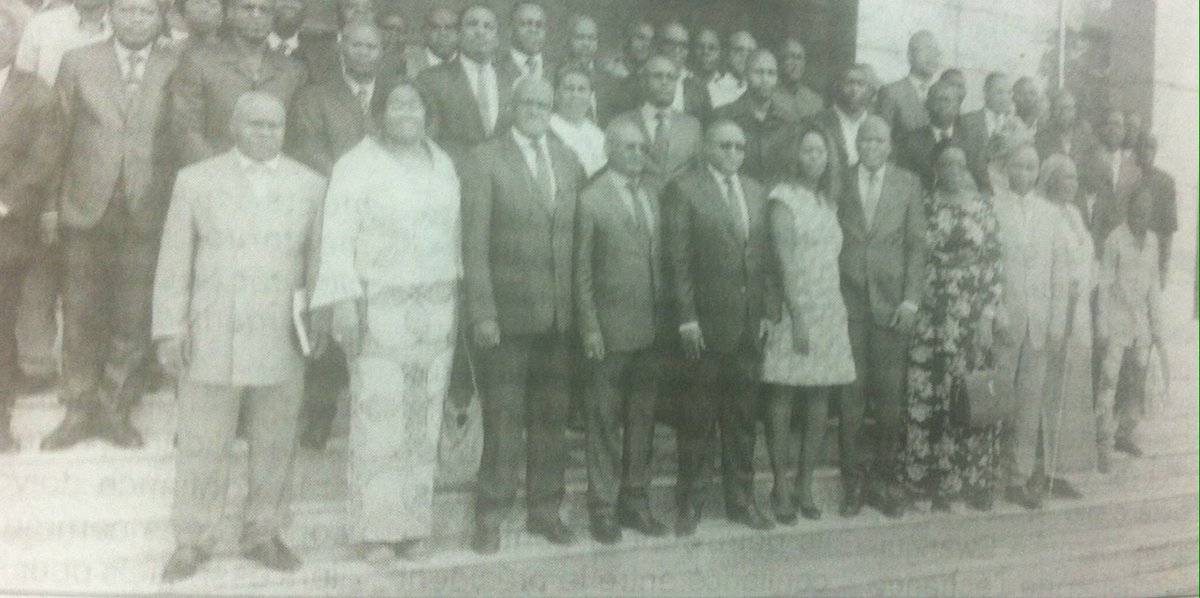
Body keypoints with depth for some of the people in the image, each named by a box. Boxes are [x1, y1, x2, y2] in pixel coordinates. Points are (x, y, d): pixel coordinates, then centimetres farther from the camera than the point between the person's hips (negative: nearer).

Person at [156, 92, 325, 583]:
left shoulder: (310, 185, 8)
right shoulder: (196, 180, 5)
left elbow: (318, 259, 9)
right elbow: (174, 261, 4)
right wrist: (170, 329, -1)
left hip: (282, 339, 1)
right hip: (211, 337, -1)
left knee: (275, 445, 9)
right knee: (201, 445, 4)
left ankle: (262, 534, 25)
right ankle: (192, 541, 18)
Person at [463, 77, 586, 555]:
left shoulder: (569, 162, 11)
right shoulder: (484, 161, -2)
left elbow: (576, 237, 11)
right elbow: (474, 243, -7)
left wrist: (581, 306, 5)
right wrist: (482, 313, -13)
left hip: (560, 314, 4)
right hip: (508, 312, -4)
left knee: (552, 416, 11)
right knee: (502, 417, 2)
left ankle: (545, 509, 24)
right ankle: (490, 516, 14)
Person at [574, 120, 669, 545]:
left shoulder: (652, 200, 13)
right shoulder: (591, 199, -4)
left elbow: (658, 264, 14)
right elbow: (582, 271, -6)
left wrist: (664, 317, 8)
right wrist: (590, 328, -10)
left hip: (650, 329, 5)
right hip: (610, 330, -5)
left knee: (642, 419, 11)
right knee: (605, 421, 3)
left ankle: (635, 501, 22)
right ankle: (603, 507, 13)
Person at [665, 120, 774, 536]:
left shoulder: (757, 192, 14)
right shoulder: (684, 190, -3)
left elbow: (763, 257, 13)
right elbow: (678, 260, -8)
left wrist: (766, 312, 7)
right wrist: (687, 318, -12)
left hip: (749, 323, 5)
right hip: (706, 322, -5)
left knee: (743, 416, 11)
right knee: (698, 418, 3)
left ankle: (741, 500, 21)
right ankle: (690, 503, 14)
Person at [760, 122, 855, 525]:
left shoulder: (828, 201, 16)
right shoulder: (783, 198, -5)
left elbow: (832, 258, 15)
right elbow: (784, 260, -11)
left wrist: (836, 309, 6)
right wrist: (797, 318, -16)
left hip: (829, 311, 6)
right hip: (794, 310, -6)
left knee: (819, 404, 6)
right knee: (782, 400, -1)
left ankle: (805, 486, 15)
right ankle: (782, 488, 8)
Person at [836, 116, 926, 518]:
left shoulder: (908, 184, 7)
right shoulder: (840, 182, 5)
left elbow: (917, 244, 5)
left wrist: (911, 299, -3)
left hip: (891, 300, 1)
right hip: (848, 299, 0)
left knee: (889, 394, 1)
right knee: (851, 391, 1)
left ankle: (882, 478, 14)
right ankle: (853, 479, 11)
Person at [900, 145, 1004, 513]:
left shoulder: (982, 209, 5)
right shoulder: (926, 207, 6)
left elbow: (994, 265, 1)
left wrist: (988, 315, -7)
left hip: (972, 318, 0)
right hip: (932, 316, 0)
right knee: (928, 396, -1)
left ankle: (974, 481, 11)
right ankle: (934, 482, 9)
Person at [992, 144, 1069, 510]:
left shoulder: (1050, 213, 12)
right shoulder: (991, 209, -1)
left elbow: (1060, 269, 10)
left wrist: (1058, 321, 4)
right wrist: (995, 312, -9)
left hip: (1040, 320, 4)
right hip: (1002, 317, -3)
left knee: (1030, 400, 5)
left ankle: (1022, 477, 12)